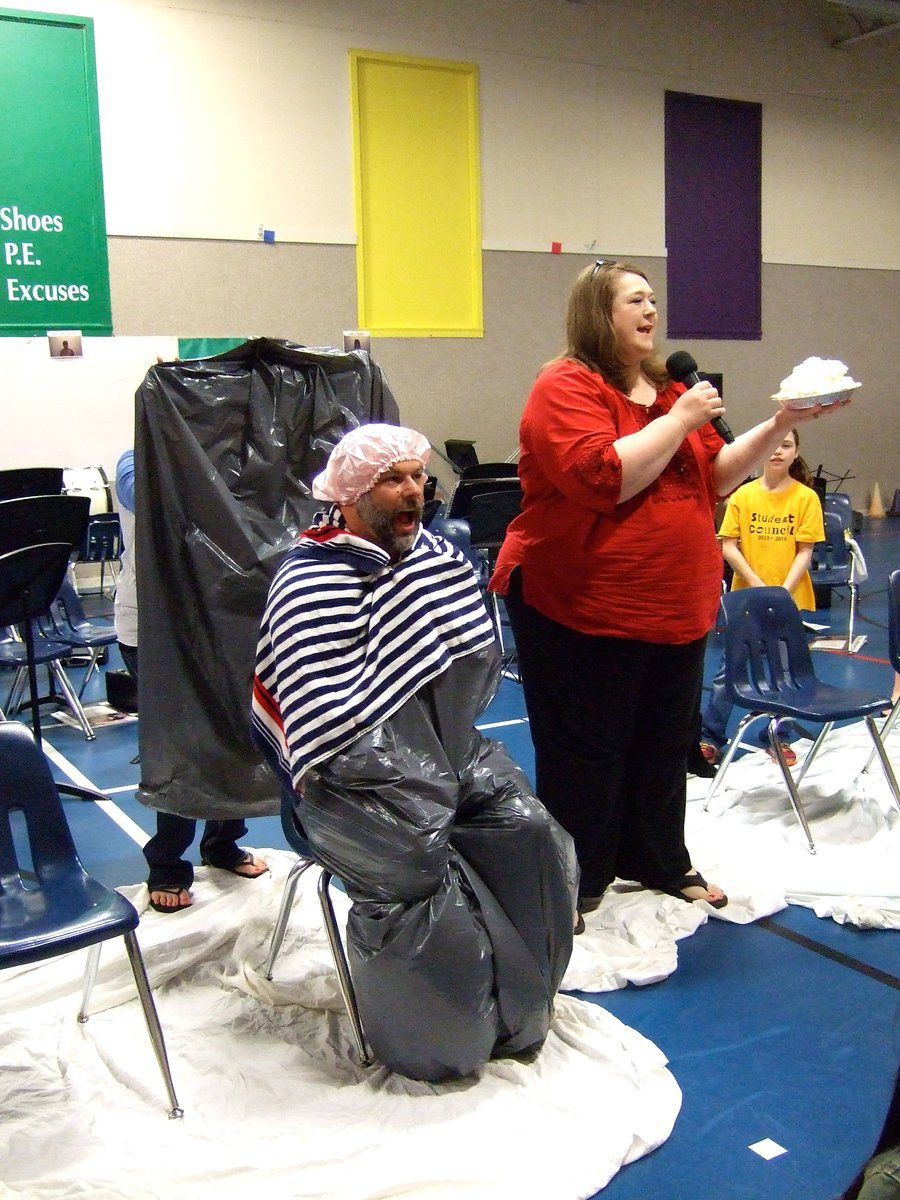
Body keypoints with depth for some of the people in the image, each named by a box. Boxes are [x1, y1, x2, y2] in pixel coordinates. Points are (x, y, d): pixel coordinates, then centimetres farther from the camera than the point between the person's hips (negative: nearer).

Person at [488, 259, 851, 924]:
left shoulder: (667, 389, 13)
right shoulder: (567, 387, -11)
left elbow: (715, 477, 16)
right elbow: (603, 478, -25)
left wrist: (780, 426, 5)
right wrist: (680, 419, -18)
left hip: (676, 609, 8)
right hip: (585, 612, -8)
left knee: (664, 746, 19)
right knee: (586, 756, 3)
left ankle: (661, 862, 36)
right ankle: (576, 886, 18)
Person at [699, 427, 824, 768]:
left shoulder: (806, 497, -3)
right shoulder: (744, 494, -2)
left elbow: (805, 551, -4)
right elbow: (728, 546, -4)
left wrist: (783, 592, -15)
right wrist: (758, 585, -13)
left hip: (791, 599, 0)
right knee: (730, 669, 4)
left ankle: (777, 738, 25)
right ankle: (710, 737, 14)